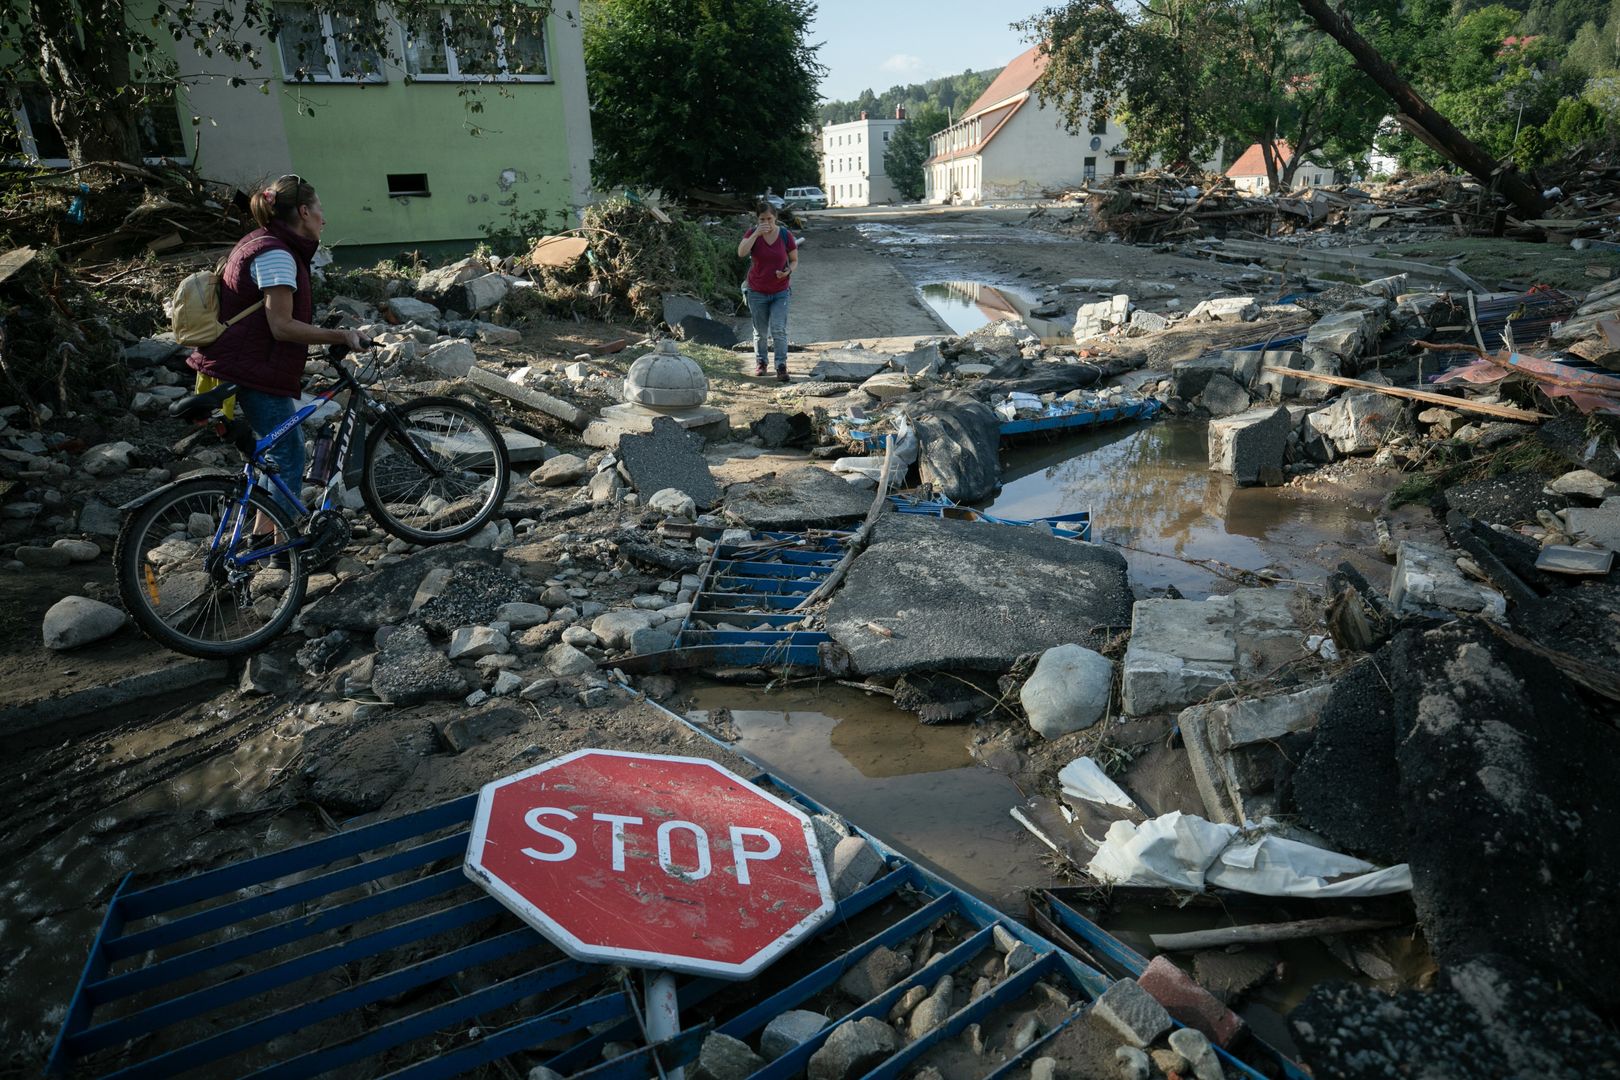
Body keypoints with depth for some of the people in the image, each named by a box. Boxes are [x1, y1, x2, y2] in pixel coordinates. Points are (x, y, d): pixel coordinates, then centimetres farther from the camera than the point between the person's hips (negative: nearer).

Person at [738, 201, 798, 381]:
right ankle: (760, 362, 31)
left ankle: (781, 366, -3)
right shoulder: (752, 233, -8)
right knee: (760, 331, 12)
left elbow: (794, 260, 2)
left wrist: (788, 271, -19)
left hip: (780, 292, -1)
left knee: (778, 330, -11)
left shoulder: (785, 235, -7)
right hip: (757, 292, 1)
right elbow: (741, 253, -26)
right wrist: (757, 233, -30)